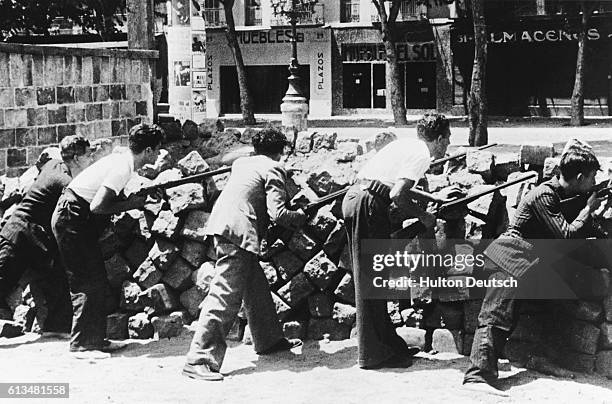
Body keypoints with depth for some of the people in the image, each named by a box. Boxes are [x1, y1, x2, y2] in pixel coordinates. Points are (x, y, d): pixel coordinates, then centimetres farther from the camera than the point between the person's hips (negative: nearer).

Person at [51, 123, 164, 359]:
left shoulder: (123, 161, 7)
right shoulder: (122, 168, -21)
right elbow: (97, 206, -26)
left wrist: (136, 198, -3)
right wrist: (130, 204, -15)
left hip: (76, 219, 10)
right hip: (71, 220, -10)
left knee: (97, 281, 12)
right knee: (88, 283, -8)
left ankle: (96, 339, 17)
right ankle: (81, 345, -4)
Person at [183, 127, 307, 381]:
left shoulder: (242, 163, 21)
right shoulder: (273, 169, -2)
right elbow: (277, 214, -10)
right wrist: (299, 216, 9)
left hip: (221, 225, 9)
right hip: (238, 232, -9)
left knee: (256, 286, 20)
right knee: (225, 295, -12)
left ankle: (269, 341, 33)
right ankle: (198, 360, -16)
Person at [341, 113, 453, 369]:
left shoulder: (404, 145, 21)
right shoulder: (421, 154, -5)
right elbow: (397, 195, -16)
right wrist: (423, 216, -2)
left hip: (353, 197, 9)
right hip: (369, 203, -9)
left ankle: (388, 344, 25)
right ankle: (373, 354, 1)